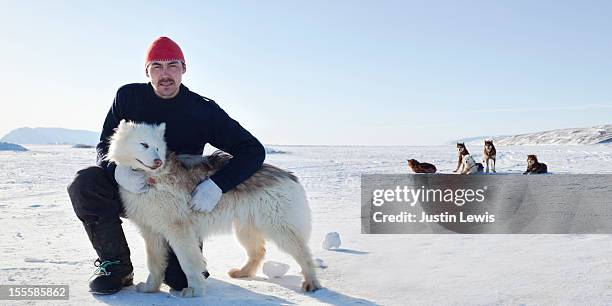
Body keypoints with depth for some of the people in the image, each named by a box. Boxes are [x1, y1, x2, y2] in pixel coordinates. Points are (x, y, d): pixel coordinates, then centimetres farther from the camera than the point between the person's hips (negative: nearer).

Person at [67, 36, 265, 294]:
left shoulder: (203, 110, -13)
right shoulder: (128, 96, -7)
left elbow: (254, 150, -15)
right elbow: (104, 146, -4)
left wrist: (217, 185, -31)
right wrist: (118, 171, -30)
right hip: (130, 187, 2)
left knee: (183, 279, -15)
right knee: (84, 184, -27)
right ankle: (116, 266, -7)